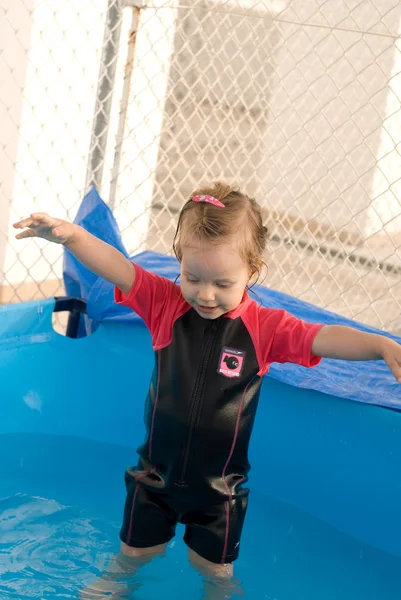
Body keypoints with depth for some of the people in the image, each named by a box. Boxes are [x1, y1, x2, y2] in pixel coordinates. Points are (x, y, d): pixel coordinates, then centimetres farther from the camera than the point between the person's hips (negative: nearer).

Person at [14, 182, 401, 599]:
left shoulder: (266, 328, -18)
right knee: (134, 552, 23)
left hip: (218, 486, -1)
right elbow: (116, 266, -26)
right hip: (156, 472, 2)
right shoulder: (165, 303, -15)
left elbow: (325, 338, -29)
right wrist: (71, 236, -44)